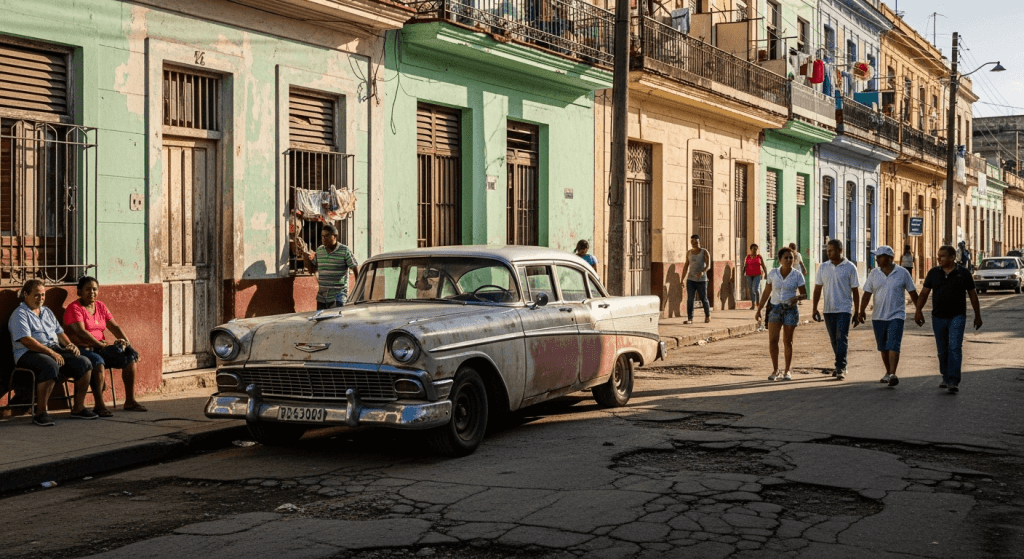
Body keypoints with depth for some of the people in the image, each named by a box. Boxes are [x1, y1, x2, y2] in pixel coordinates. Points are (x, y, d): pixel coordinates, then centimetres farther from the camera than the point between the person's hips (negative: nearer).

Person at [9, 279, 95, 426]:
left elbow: (59, 333, 25)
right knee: (51, 366, -40)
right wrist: (50, 352, -23)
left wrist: (69, 345, 2)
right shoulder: (20, 314, -2)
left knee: (84, 363, -15)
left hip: (55, 350, 7)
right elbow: (26, 340, -15)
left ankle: (78, 408, -7)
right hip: (29, 354, -7)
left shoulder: (47, 312, 24)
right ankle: (40, 413, -33)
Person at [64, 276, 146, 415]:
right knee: (97, 361, -38)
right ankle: (99, 405, -37)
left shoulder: (100, 306, 16)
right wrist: (102, 344, -24)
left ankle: (130, 401, -4)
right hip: (82, 349, -7)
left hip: (100, 348, 7)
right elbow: (81, 332, -18)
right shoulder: (74, 308, -7)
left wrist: (126, 342, -5)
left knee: (130, 358, -9)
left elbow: (114, 326, 12)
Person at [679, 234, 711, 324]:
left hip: (701, 280, -3)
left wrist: (703, 272, -31)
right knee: (690, 299, -6)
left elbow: (708, 265, -11)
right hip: (690, 280, 3)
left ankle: (708, 315, 28)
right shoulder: (689, 253, 9)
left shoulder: (704, 252, -3)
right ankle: (690, 319, -6)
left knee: (704, 299, 6)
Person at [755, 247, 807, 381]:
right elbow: (766, 293, 10)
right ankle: (775, 370, 5)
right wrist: (759, 310, 8)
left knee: (787, 341, 4)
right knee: (772, 340, -9)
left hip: (790, 310, -1)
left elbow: (804, 294, 0)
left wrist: (798, 297, -22)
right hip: (775, 308, 1)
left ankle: (787, 371, 17)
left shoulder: (797, 275, -3)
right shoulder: (773, 273, 2)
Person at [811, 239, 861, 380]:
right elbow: (818, 289, 11)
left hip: (844, 310, -4)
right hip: (828, 310, 4)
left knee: (842, 339, -11)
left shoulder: (850, 267, -2)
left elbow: (855, 291, 0)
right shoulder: (823, 267, 7)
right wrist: (814, 308, 4)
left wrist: (857, 313, -1)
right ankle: (841, 367, 23)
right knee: (834, 340, 11)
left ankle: (840, 369, -11)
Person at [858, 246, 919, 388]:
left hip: (896, 316, -4)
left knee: (893, 345, -15)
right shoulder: (874, 274, 5)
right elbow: (867, 294, 3)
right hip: (878, 317, 4)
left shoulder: (902, 273, -2)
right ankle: (888, 373, 25)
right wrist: (862, 310, -10)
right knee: (883, 348, 11)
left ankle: (893, 374, -19)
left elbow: (913, 293, 5)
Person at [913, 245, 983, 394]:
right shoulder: (933, 273, 5)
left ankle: (953, 382, -20)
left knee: (955, 348, -16)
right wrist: (918, 310, -8)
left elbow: (973, 295, 7)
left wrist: (977, 316, 10)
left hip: (957, 316, -3)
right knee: (942, 351, 10)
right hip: (938, 317, 3)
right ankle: (946, 378, 26)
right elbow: (924, 293, 5)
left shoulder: (963, 273, 0)